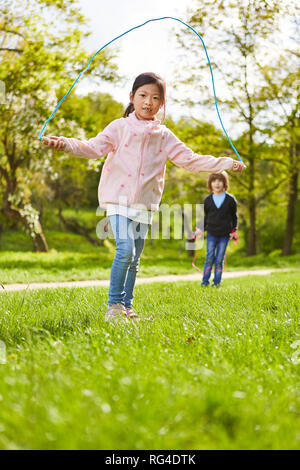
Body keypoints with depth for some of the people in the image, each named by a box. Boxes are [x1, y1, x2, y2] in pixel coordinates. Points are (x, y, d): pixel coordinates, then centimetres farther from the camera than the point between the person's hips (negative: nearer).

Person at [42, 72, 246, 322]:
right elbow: (93, 147, -8)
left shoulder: (164, 136, 10)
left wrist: (227, 163, 3)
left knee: (134, 259, 9)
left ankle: (126, 307, 21)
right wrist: (65, 143, -26)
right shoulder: (120, 127, 1)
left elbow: (191, 160, 9)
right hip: (119, 199, -4)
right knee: (125, 249, -20)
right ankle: (114, 305, -9)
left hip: (145, 205, 4)